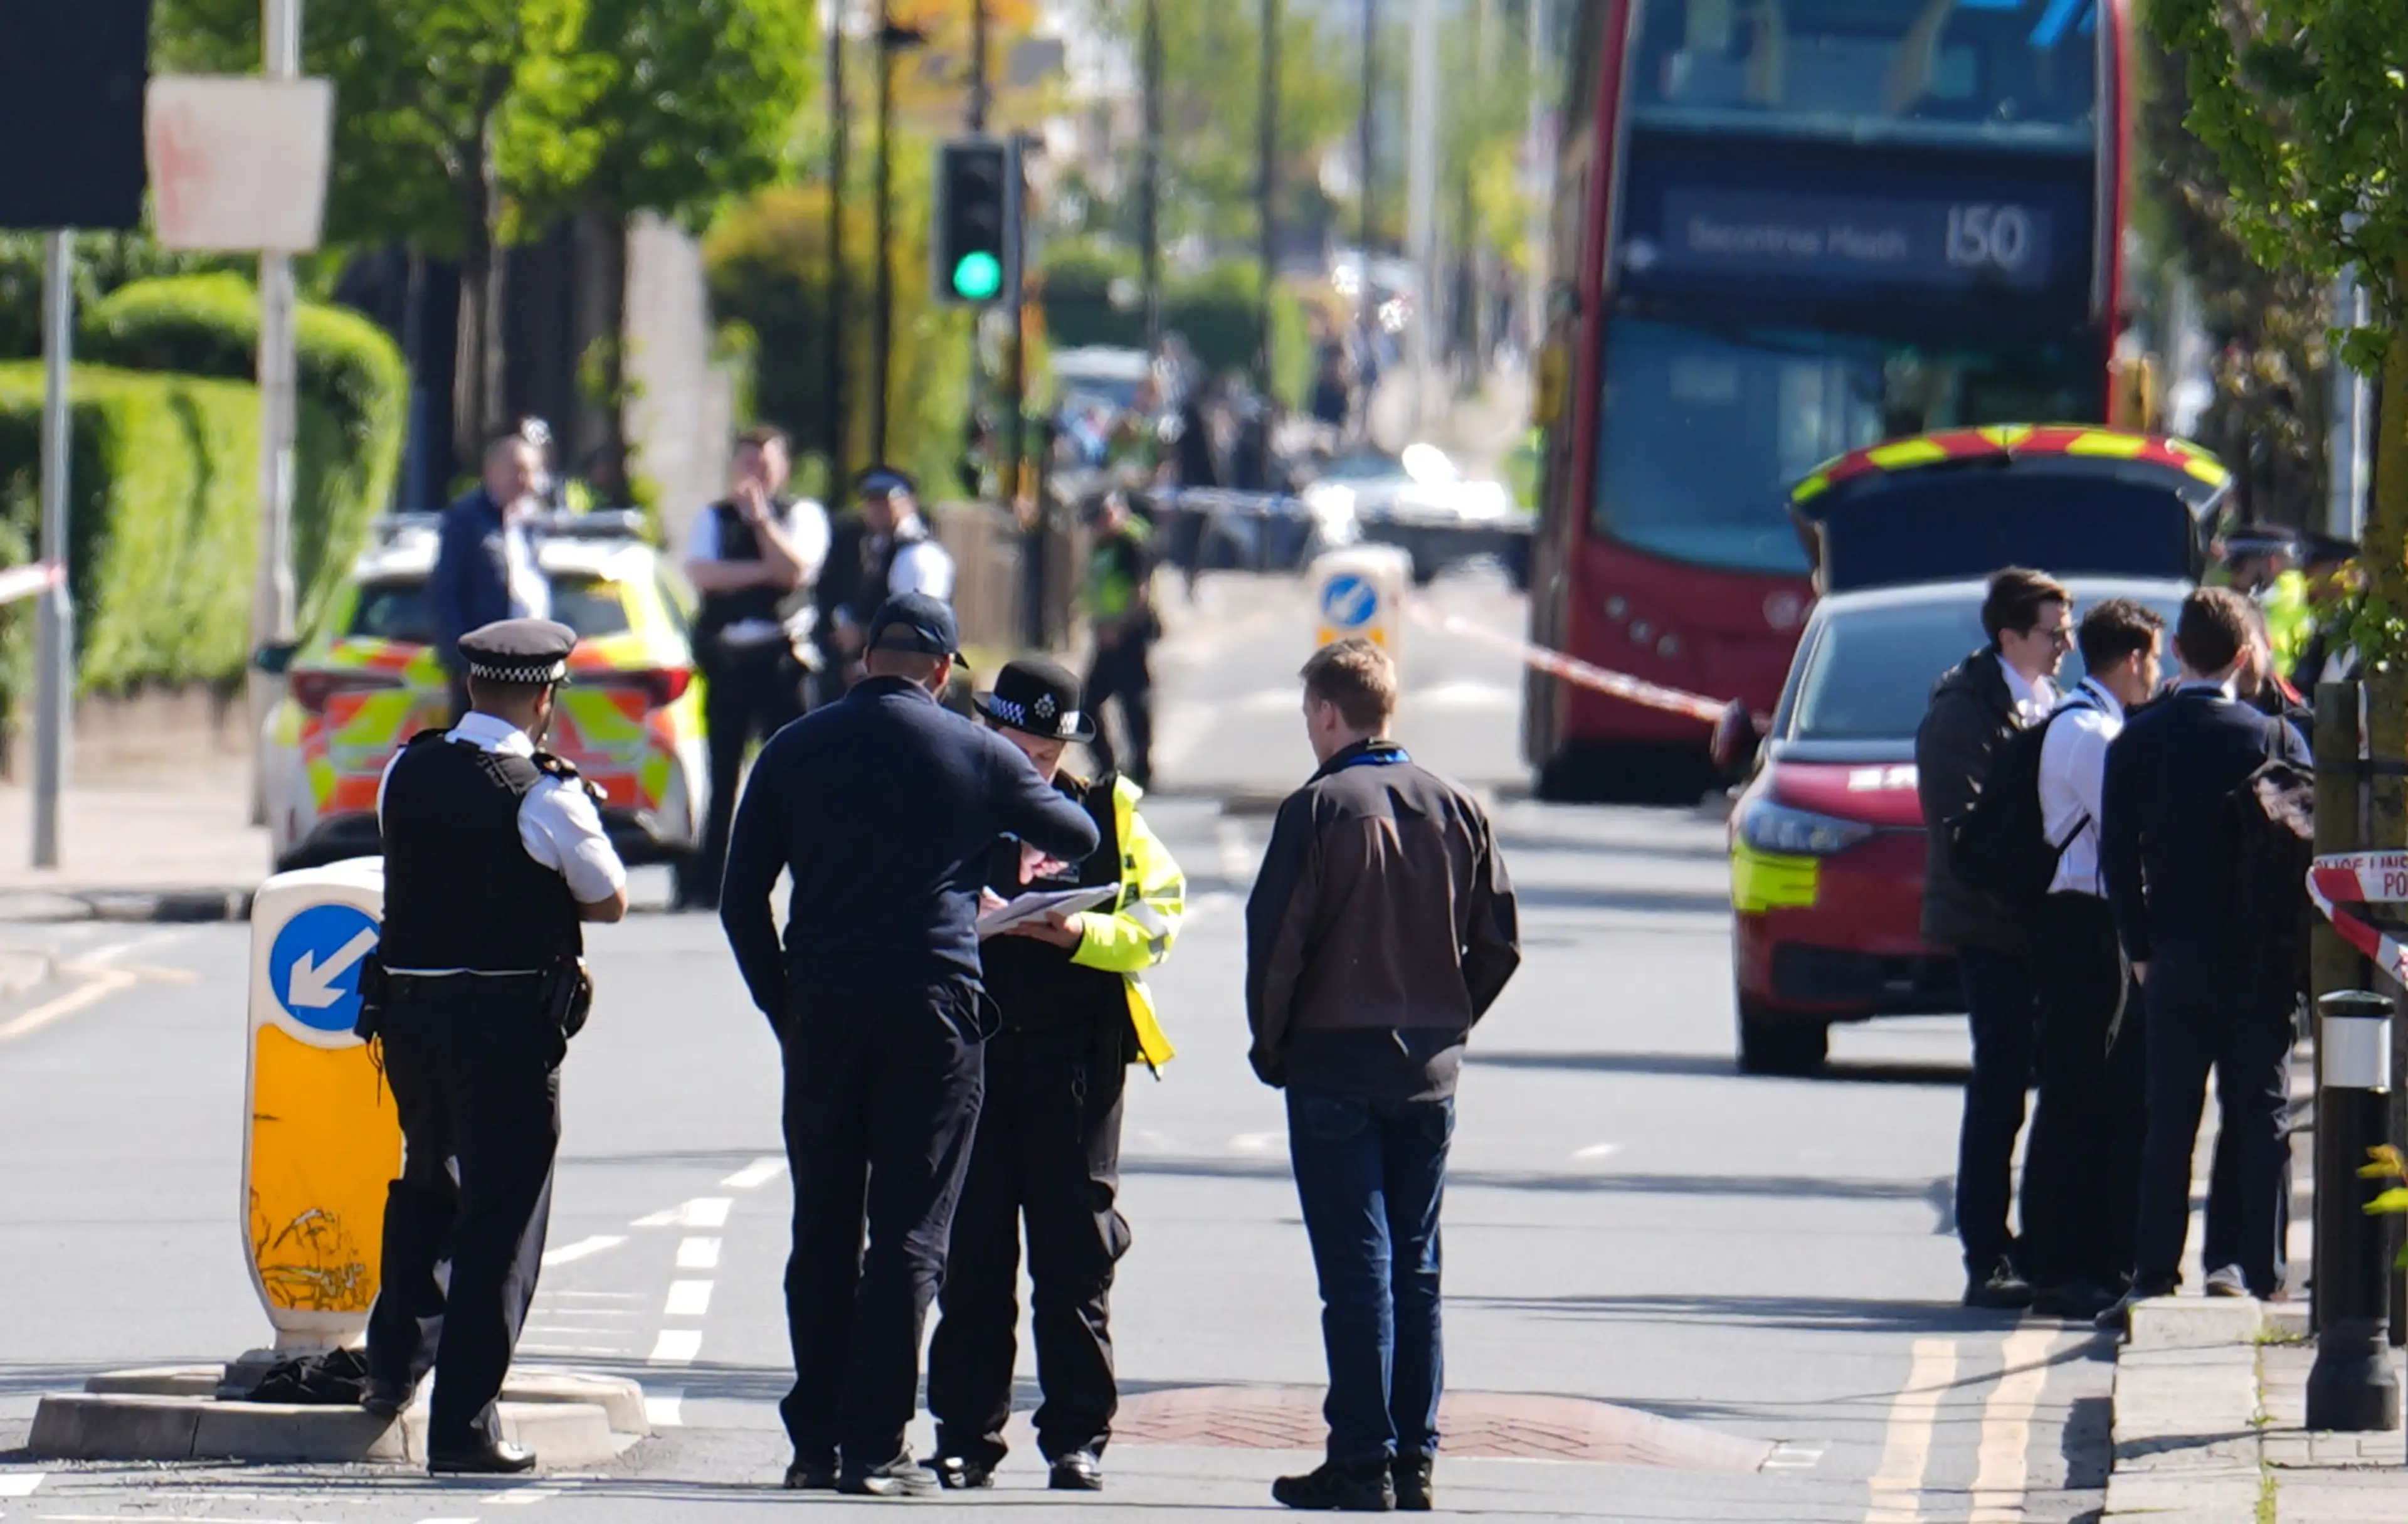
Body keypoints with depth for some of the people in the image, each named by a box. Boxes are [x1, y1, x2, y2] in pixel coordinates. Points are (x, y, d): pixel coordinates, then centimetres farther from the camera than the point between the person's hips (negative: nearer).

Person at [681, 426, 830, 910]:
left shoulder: (802, 515, 6)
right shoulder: (716, 517, 13)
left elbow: (794, 570, -11)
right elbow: (700, 573, -3)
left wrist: (759, 517, -13)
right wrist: (760, 571, -11)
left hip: (780, 656, -3)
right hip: (726, 653, 3)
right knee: (722, 773, 5)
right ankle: (707, 883, 8)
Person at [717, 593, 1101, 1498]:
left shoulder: (795, 751, 7)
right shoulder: (976, 754, 1)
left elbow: (742, 899, 5)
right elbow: (1078, 839, 15)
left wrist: (784, 1009, 12)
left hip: (821, 1005, 2)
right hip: (930, 1007, -2)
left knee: (822, 1228, 10)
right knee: (908, 1230, -1)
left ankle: (815, 1440, 10)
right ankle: (874, 1448, -6)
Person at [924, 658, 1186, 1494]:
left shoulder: (1106, 814, 7)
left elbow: (1157, 918, 1)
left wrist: (1082, 934, -16)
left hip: (1075, 1058, -1)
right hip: (969, 1053, 1)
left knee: (1075, 1256, 0)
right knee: (971, 1256, 2)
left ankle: (1077, 1435, 5)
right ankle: (966, 1435, 7)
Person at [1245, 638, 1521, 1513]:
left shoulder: (1319, 809, -10)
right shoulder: (1456, 810, 5)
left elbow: (1276, 942, -13)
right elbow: (1499, 945, 6)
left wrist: (1271, 1045, 1)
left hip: (1334, 1069, -5)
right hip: (1429, 1076, 5)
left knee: (1356, 1268, -4)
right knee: (1415, 1268, 10)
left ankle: (1364, 1461, -6)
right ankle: (1413, 1461, 10)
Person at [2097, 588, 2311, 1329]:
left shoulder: (2137, 743, -1)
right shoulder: (2274, 738, -5)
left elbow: (2118, 855, 0)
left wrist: (2141, 947, 8)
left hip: (2177, 960, 1)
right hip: (2261, 961, -1)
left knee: (2170, 1122, 4)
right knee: (2259, 1121, 4)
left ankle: (2154, 1280, 0)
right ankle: (2258, 1277, 2)